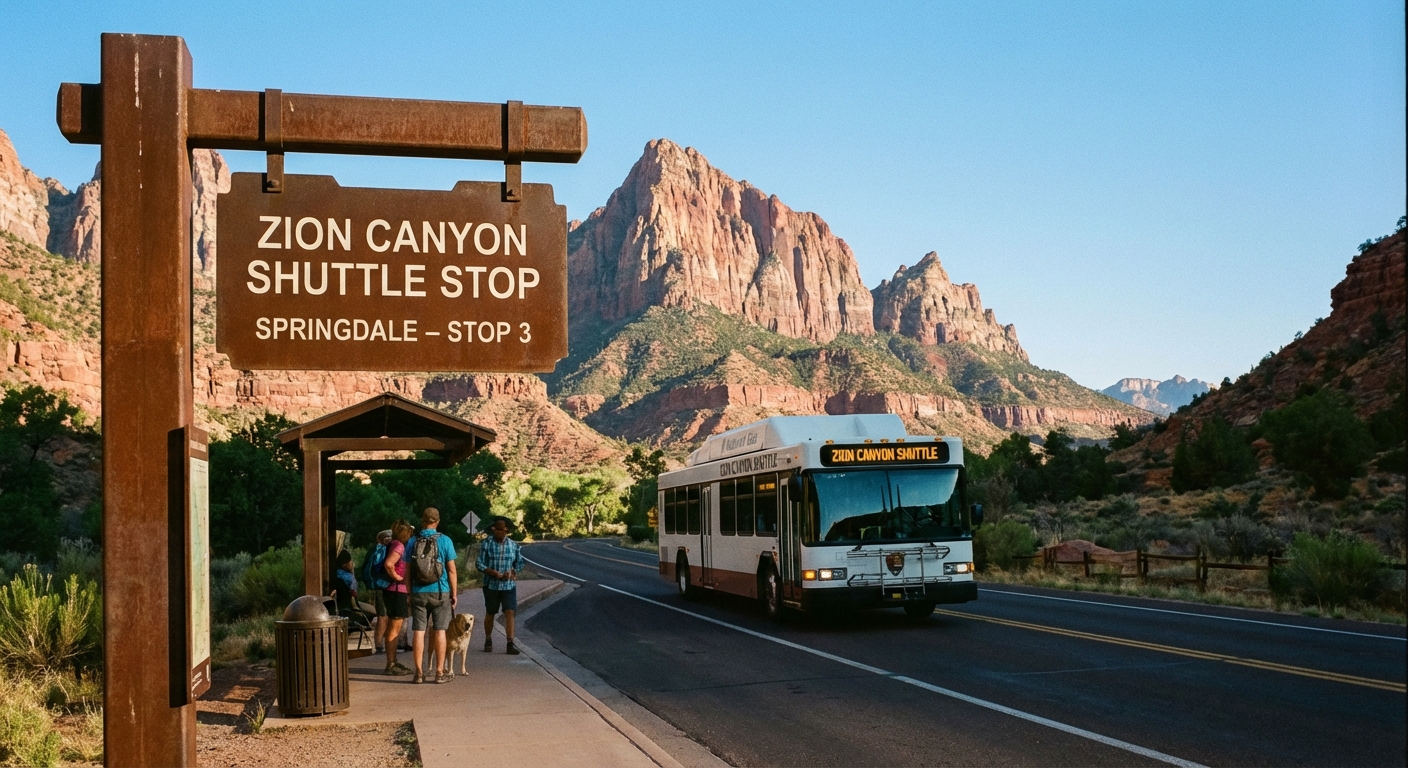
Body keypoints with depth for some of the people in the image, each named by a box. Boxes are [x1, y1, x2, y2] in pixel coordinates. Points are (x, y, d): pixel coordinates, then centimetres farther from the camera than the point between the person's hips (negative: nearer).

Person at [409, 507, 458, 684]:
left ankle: (419, 672, 5)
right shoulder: (444, 541, -5)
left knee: (418, 632, 4)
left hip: (418, 593, 2)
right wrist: (454, 593, 3)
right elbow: (451, 570, -5)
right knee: (439, 631, 4)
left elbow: (407, 570, 3)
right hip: (440, 592, -2)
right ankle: (440, 672, 6)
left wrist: (409, 593, 12)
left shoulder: (413, 541, 1)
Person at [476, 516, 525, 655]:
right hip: (491, 585, -1)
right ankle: (488, 641, 29)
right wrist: (492, 572, -18)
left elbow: (519, 563, 11)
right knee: (490, 613, 11)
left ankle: (510, 644, -9)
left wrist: (512, 572, -9)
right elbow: (479, 563, -5)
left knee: (509, 612, -9)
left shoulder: (513, 545, 3)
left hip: (509, 585, 1)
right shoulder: (487, 544, -5)